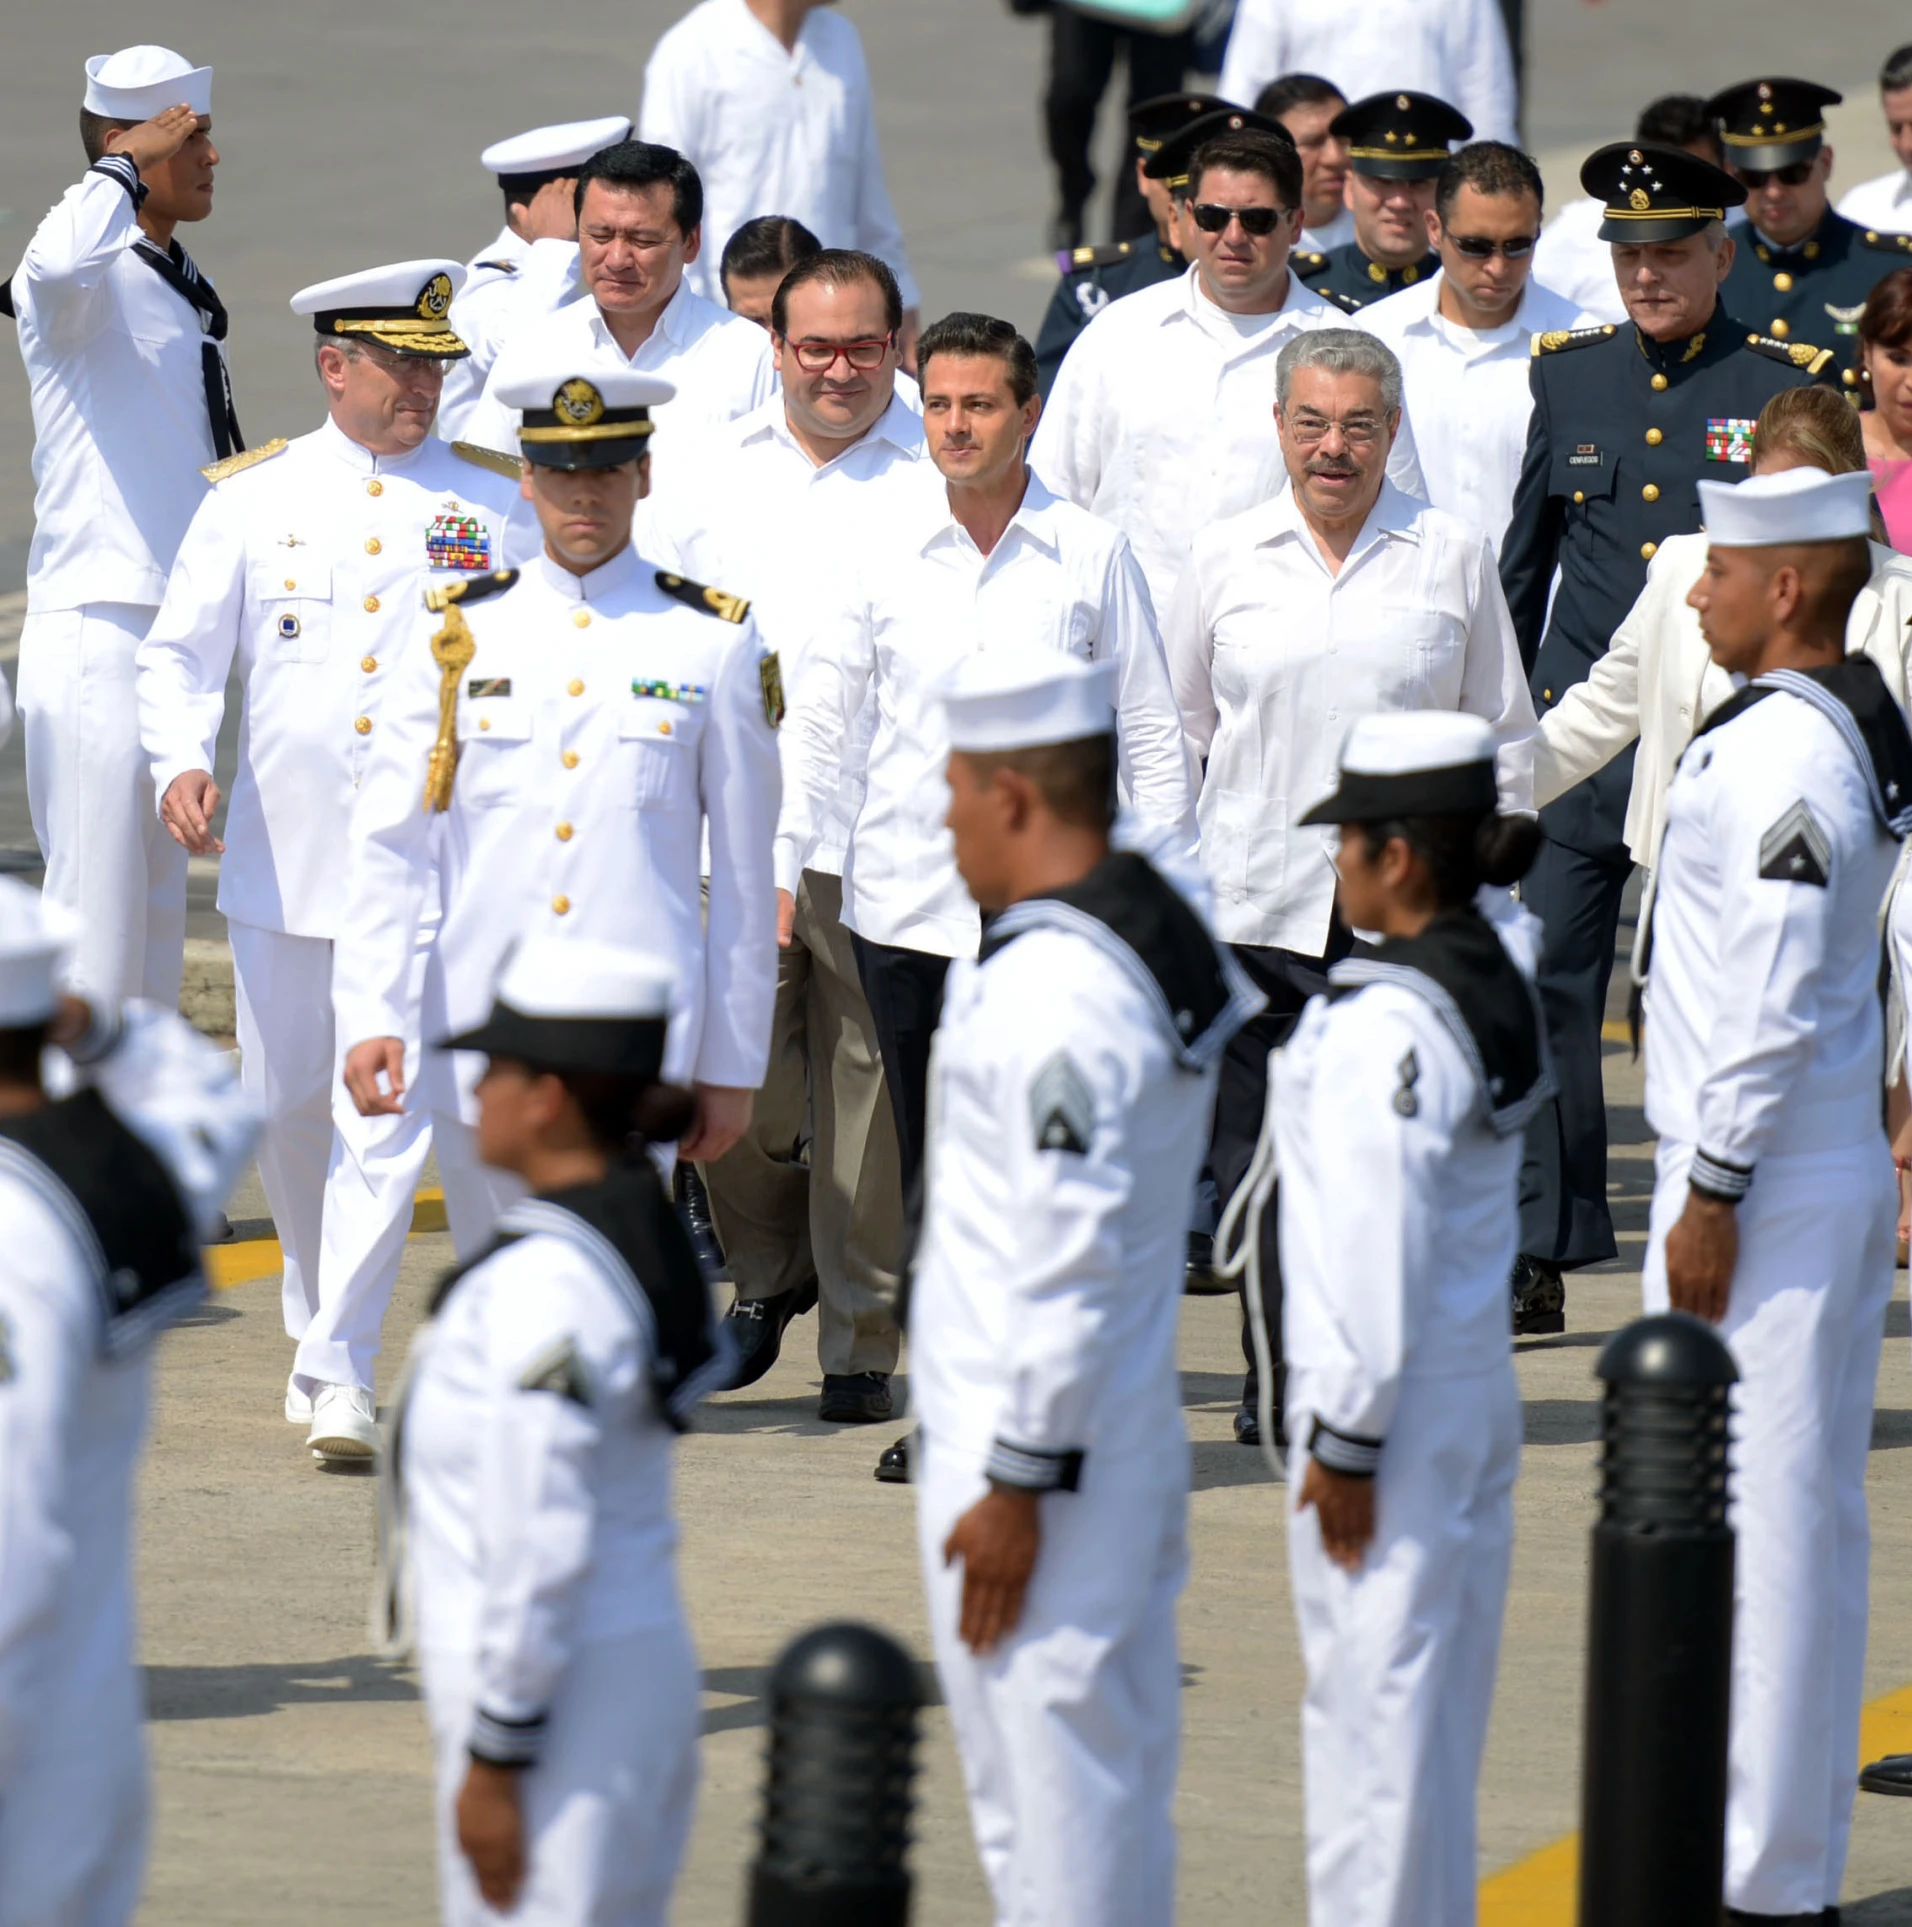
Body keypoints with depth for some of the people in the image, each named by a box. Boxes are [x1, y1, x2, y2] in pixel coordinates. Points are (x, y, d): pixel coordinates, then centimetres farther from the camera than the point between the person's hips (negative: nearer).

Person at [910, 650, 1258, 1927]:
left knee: (1051, 1795, -4)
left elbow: (1064, 1265, -23)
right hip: (1132, 1432, 10)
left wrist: (1015, 1483, -19)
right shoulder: (1164, 935, 10)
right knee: (1113, 1774, 16)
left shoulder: (1051, 993, -21)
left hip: (1035, 1438, -10)